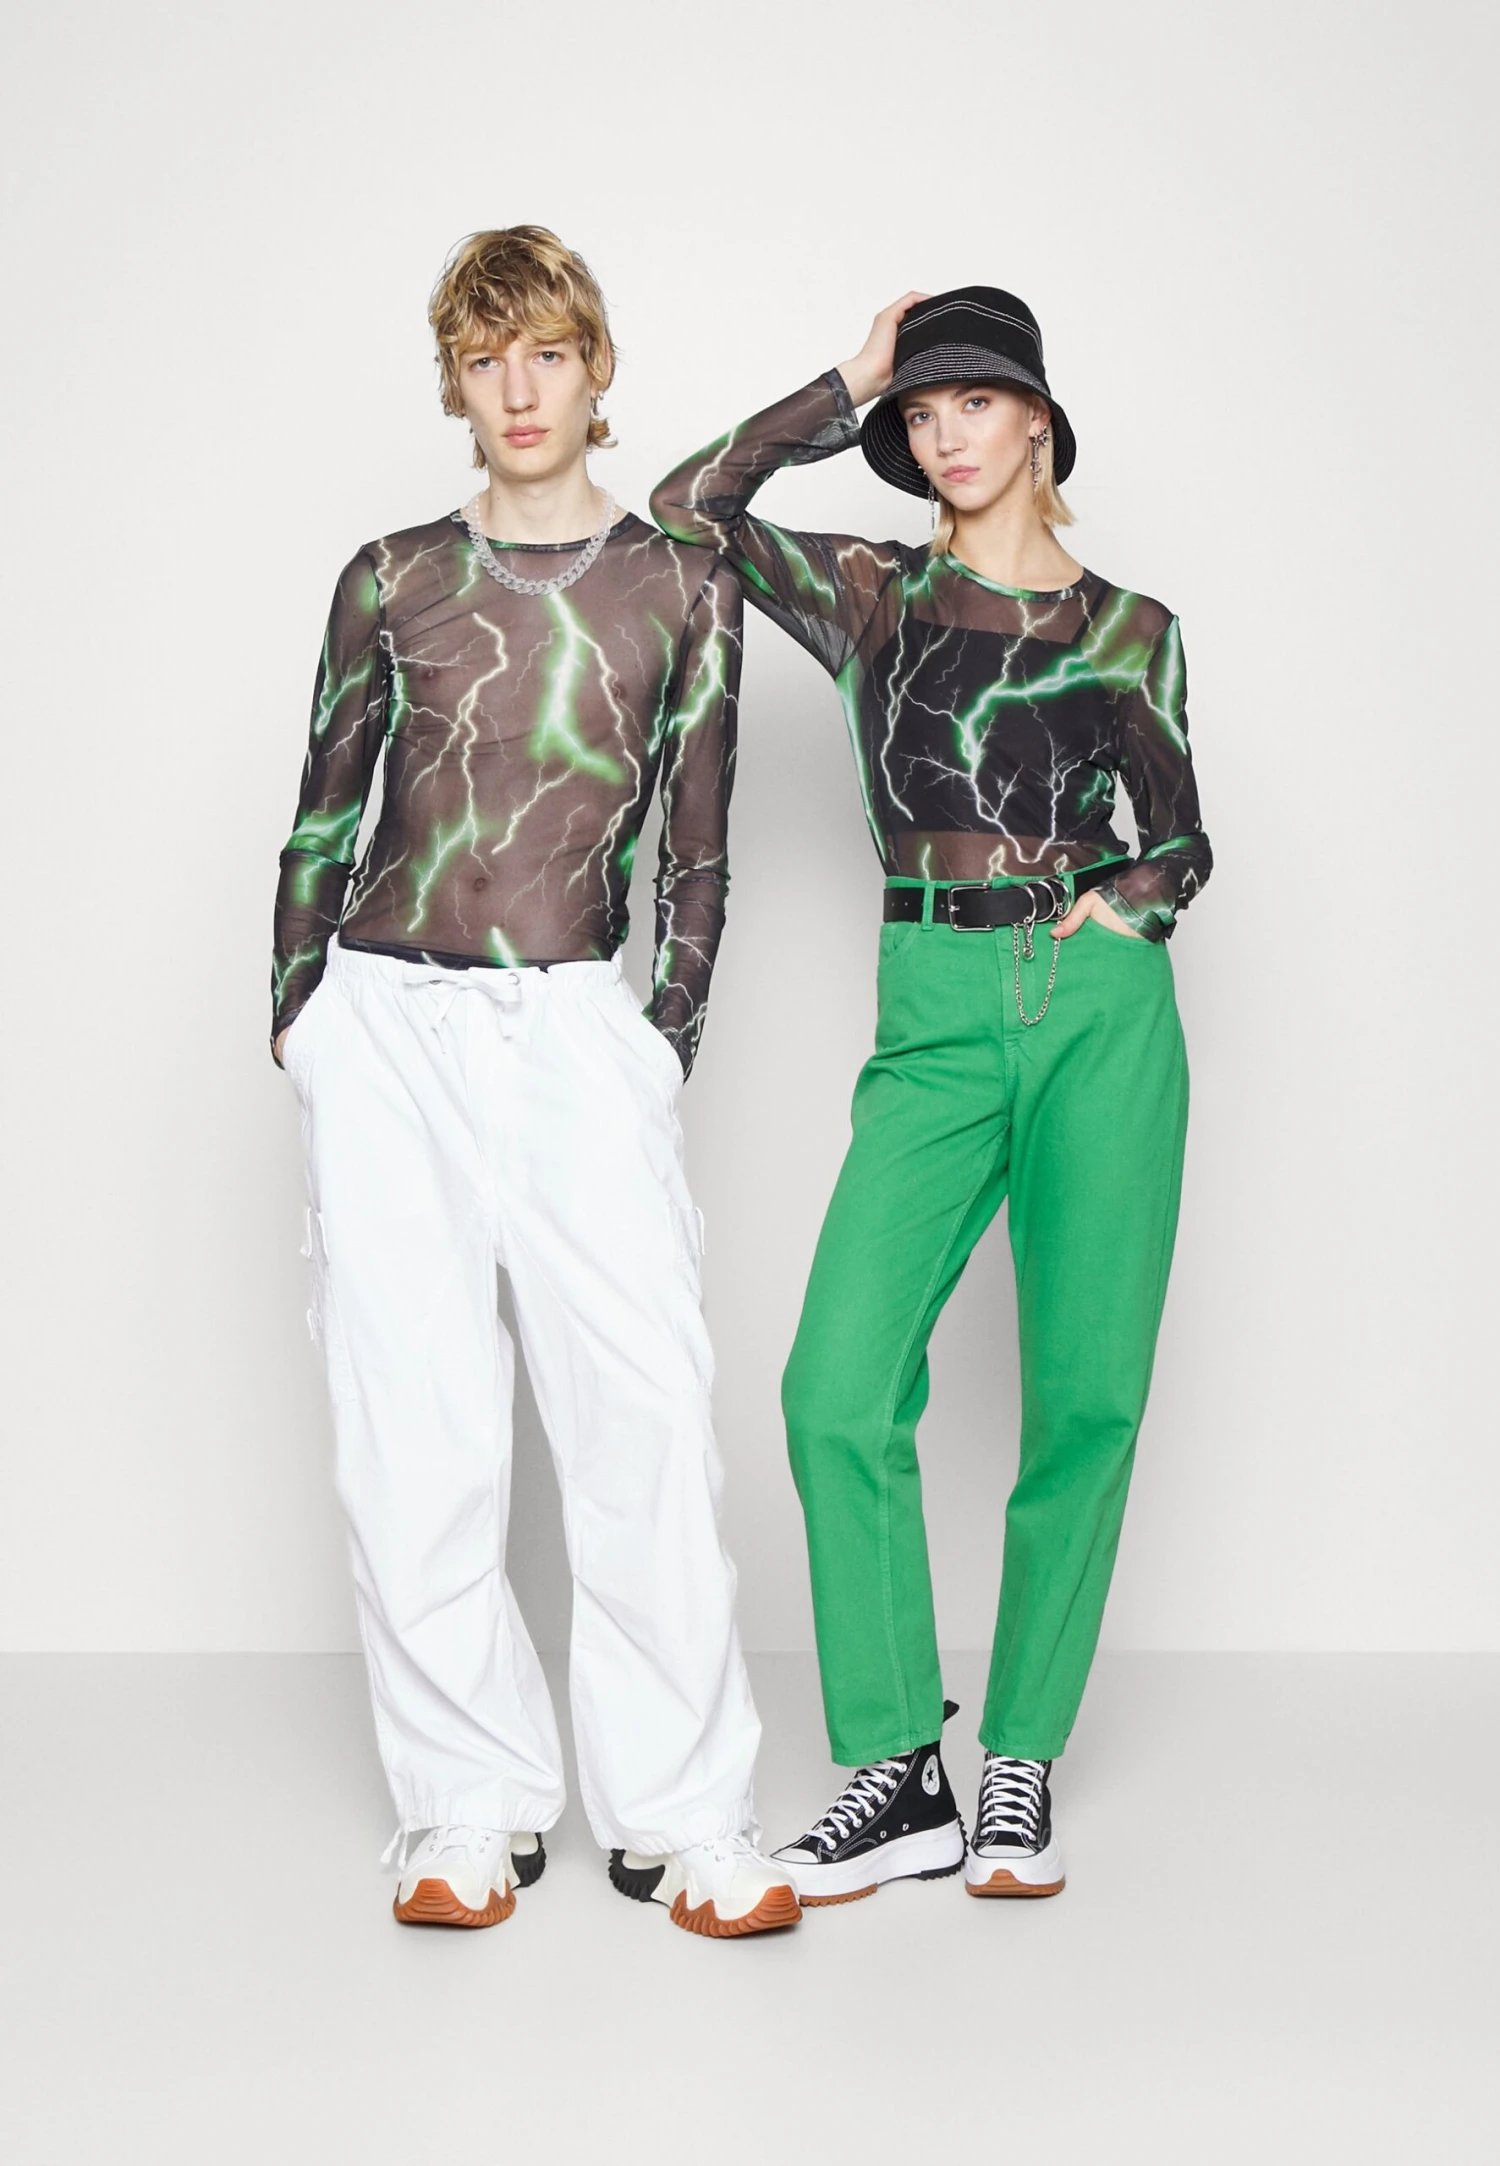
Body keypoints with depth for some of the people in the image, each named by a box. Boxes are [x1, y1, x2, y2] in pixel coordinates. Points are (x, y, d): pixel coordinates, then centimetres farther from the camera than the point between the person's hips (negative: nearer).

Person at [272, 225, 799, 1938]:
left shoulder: (680, 587, 9)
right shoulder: (393, 580, 10)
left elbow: (696, 846, 11)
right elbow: (322, 813, 15)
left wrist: (662, 1047, 6)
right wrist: (299, 1010, 9)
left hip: (577, 1027, -1)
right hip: (385, 1024, 1)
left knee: (649, 1412, -9)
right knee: (413, 1428, 0)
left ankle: (676, 1813, 2)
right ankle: (471, 1809, 10)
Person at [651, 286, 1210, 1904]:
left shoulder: (1128, 628, 11)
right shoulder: (871, 595, 10)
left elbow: (1182, 843, 17)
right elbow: (688, 505, -2)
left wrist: (1124, 902, -2)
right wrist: (851, 385, 3)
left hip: (1104, 1011, 0)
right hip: (936, 1022, 0)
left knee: (1086, 1394, -1)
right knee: (840, 1385, -12)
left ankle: (1021, 1768, 13)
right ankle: (898, 1779, 0)